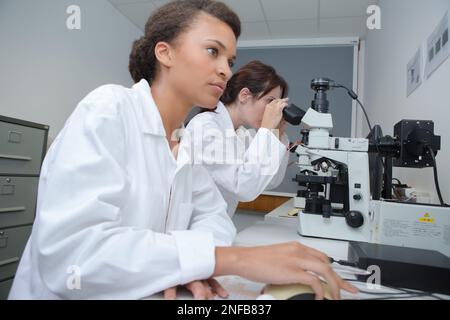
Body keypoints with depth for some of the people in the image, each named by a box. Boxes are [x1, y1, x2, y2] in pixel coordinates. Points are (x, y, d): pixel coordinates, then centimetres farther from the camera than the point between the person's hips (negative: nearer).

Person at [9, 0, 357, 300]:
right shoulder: (108, 110, -17)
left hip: (147, 293, 5)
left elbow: (213, 214, 3)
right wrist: (234, 258, -32)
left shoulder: (185, 142, 3)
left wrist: (189, 262, -19)